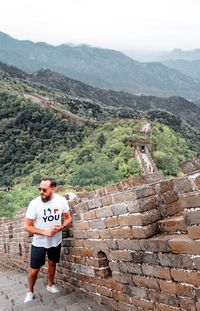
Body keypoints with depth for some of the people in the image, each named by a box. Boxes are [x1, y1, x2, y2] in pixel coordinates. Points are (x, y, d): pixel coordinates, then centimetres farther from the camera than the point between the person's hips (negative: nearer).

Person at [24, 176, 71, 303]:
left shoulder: (61, 200, -16)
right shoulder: (34, 203, -23)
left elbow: (68, 218, -3)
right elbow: (27, 226, -17)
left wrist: (61, 227, -23)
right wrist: (45, 232, -26)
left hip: (56, 241, 3)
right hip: (39, 243, -2)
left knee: (52, 263, 23)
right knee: (34, 269, 5)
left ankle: (51, 285, 48)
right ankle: (30, 292, 32)